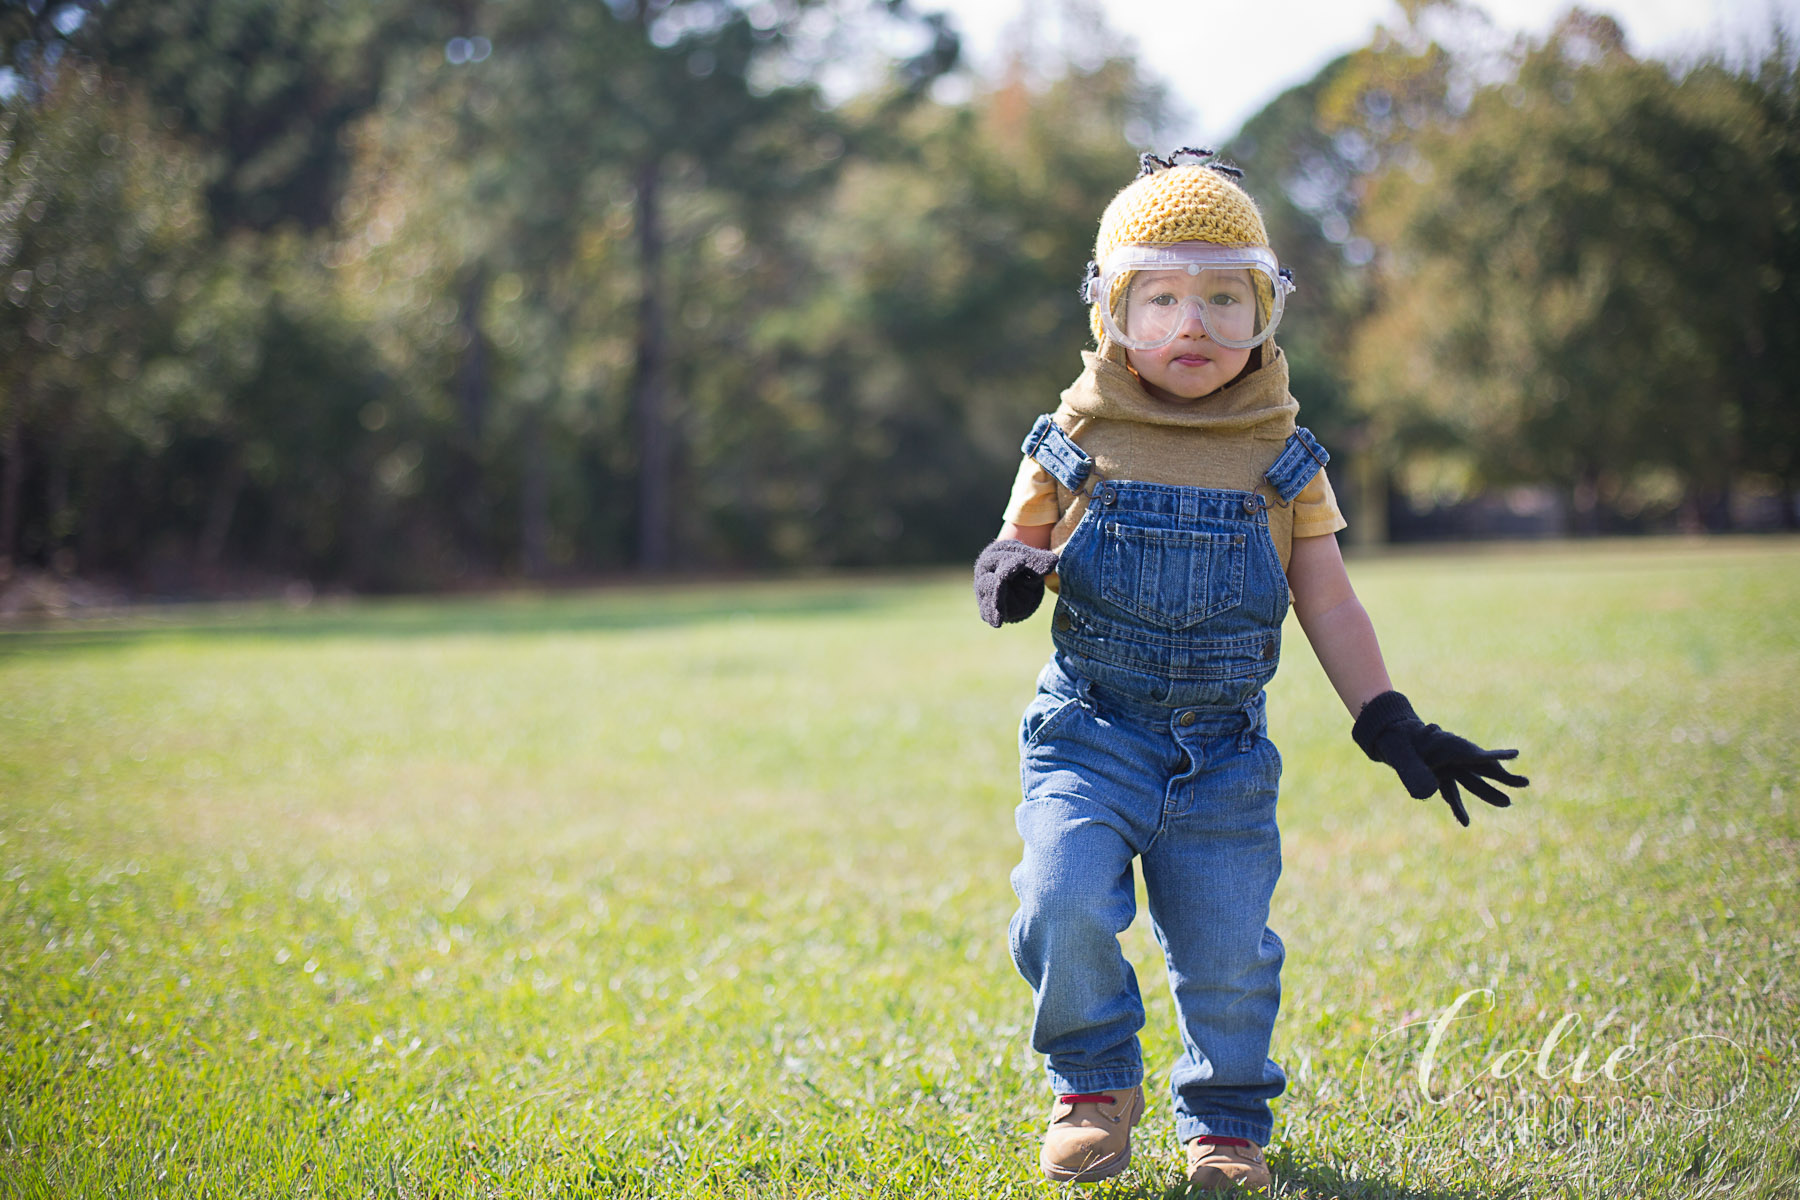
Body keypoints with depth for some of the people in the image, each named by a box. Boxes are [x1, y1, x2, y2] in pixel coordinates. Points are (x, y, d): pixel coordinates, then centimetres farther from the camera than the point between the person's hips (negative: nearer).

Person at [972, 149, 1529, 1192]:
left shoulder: (1282, 461, 3)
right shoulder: (1079, 441, 1)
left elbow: (1331, 606, 8)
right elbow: (1028, 537, 12)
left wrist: (1392, 724, 1)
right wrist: (1010, 568, -13)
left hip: (1224, 750, 1)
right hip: (1093, 728, -1)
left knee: (1227, 949, 2)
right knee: (1064, 903, -20)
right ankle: (1096, 1086, 7)